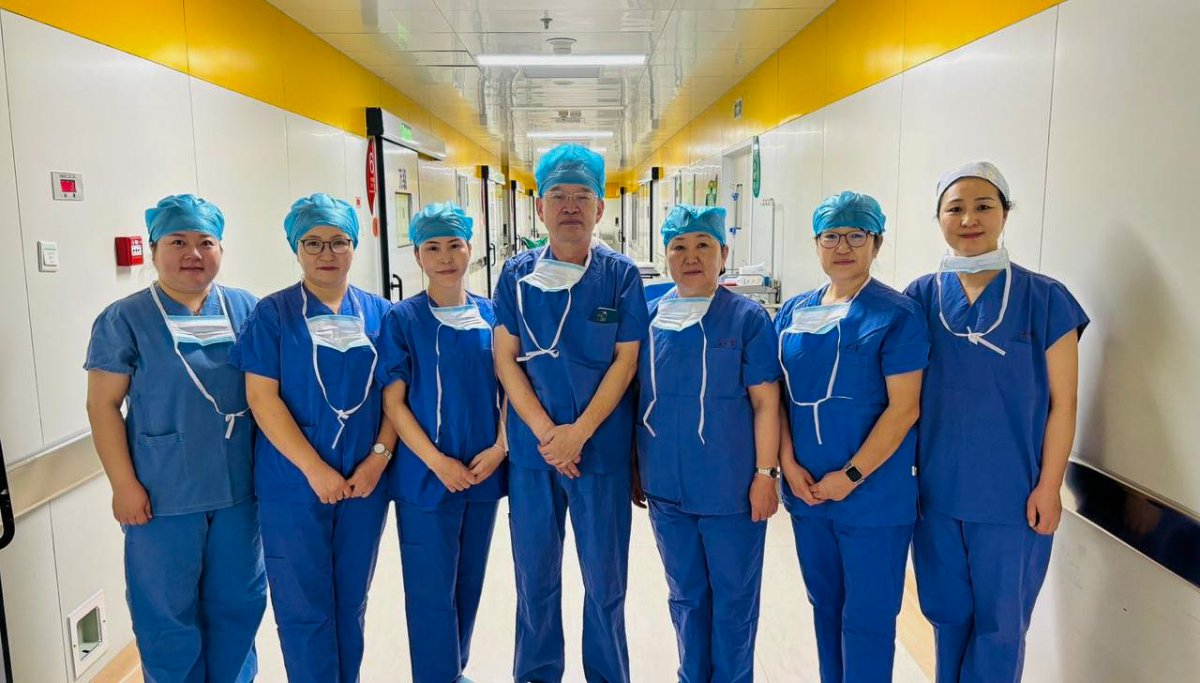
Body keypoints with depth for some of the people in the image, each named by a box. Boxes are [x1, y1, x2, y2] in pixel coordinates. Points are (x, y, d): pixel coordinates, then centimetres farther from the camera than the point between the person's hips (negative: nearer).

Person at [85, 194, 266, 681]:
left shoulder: (246, 310, 4)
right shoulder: (124, 320, -4)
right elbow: (103, 405, -5)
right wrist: (124, 484, -9)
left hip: (239, 488, 3)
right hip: (163, 495, -3)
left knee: (239, 603, 17)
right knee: (168, 612, 10)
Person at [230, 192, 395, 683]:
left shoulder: (378, 313, 5)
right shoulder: (273, 314, -2)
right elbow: (262, 397, -9)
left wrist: (379, 456, -9)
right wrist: (314, 468, -14)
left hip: (365, 480, 3)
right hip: (294, 484, -2)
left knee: (351, 601, 15)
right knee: (304, 607, 6)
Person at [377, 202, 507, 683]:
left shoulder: (492, 316, 4)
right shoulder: (403, 320, -5)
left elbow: (508, 388, 7)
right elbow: (393, 401, -7)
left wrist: (498, 449, -8)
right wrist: (438, 462, -15)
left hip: (483, 472, 4)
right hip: (426, 475, -3)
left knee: (469, 582, 16)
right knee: (431, 589, 2)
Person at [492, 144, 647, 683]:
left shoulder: (620, 274, -2)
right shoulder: (518, 274, 2)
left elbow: (625, 360, -4)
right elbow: (505, 358, -2)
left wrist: (579, 432, -13)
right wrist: (545, 432, -11)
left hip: (602, 449, -1)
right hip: (532, 450, 1)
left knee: (606, 579, 9)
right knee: (534, 577, 13)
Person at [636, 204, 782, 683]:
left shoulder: (747, 319, -7)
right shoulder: (651, 316, 4)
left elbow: (765, 402, -7)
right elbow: (635, 396, 10)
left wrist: (765, 473, -10)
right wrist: (635, 467, 11)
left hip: (731, 488, -3)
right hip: (666, 486, 4)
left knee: (733, 598, 10)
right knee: (685, 595, 18)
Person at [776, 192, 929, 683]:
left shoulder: (897, 315, -9)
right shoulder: (794, 312, 6)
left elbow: (903, 408, -13)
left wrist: (850, 477, -16)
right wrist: (789, 465, -4)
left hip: (874, 497, -5)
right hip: (807, 493, 5)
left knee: (867, 620, 6)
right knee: (825, 606, 20)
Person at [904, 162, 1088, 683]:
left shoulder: (1045, 299, -8)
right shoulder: (922, 296, 0)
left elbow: (1062, 402, -5)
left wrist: (1048, 487, -7)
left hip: (1012, 495, -3)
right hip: (938, 489, 3)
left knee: (999, 624, 12)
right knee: (947, 613, 19)